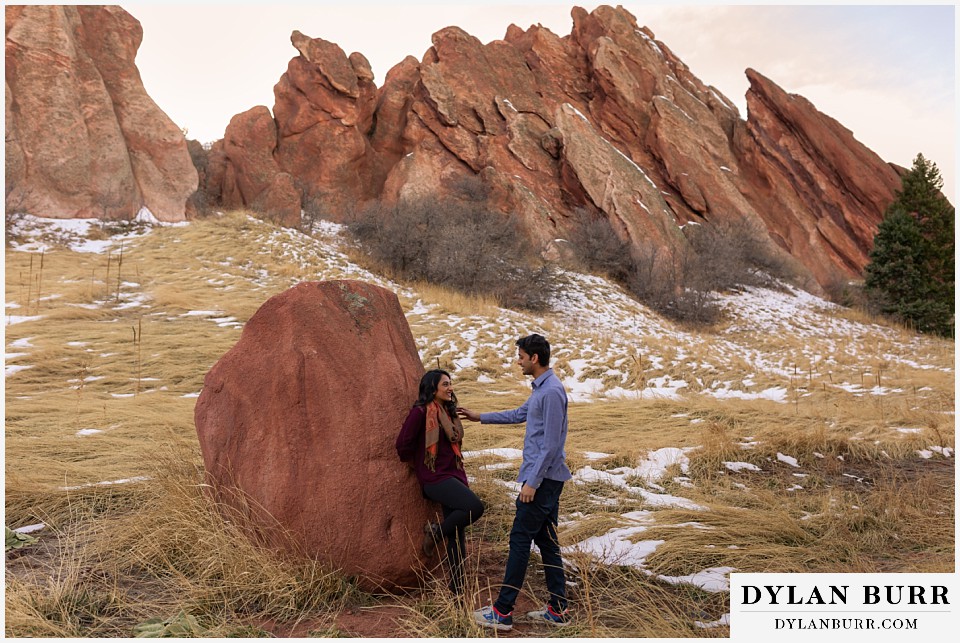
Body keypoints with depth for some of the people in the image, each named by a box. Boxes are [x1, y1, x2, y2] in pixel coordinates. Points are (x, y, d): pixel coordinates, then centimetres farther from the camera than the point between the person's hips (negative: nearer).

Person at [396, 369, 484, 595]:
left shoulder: (448, 411, 13)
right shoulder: (420, 412, -12)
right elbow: (403, 444, -11)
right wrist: (418, 465, 4)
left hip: (454, 475, 8)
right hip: (435, 477, -8)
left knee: (457, 536, 6)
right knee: (475, 507, -26)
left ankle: (457, 588, 15)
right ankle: (436, 532, -3)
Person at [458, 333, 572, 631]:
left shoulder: (552, 391, -19)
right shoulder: (540, 388, 13)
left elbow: (551, 444, -22)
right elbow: (519, 414, 30)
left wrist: (532, 481, -20)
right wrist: (480, 417, 33)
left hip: (543, 479, -10)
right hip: (544, 479, 10)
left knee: (520, 540, -3)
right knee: (546, 540, 12)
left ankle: (503, 611, 5)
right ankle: (558, 609, 19)